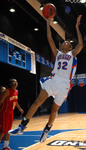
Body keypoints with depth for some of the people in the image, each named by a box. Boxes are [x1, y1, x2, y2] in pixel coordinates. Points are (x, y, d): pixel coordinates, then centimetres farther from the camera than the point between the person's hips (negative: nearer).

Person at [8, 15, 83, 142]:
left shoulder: (72, 54, 13)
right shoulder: (58, 53, 20)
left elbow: (81, 44, -4)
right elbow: (50, 39, 14)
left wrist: (77, 27, -1)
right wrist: (48, 22, 12)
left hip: (64, 84, -2)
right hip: (53, 80, 2)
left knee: (54, 109, 5)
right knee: (38, 101, -12)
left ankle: (47, 129, 26)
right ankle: (22, 126, -12)